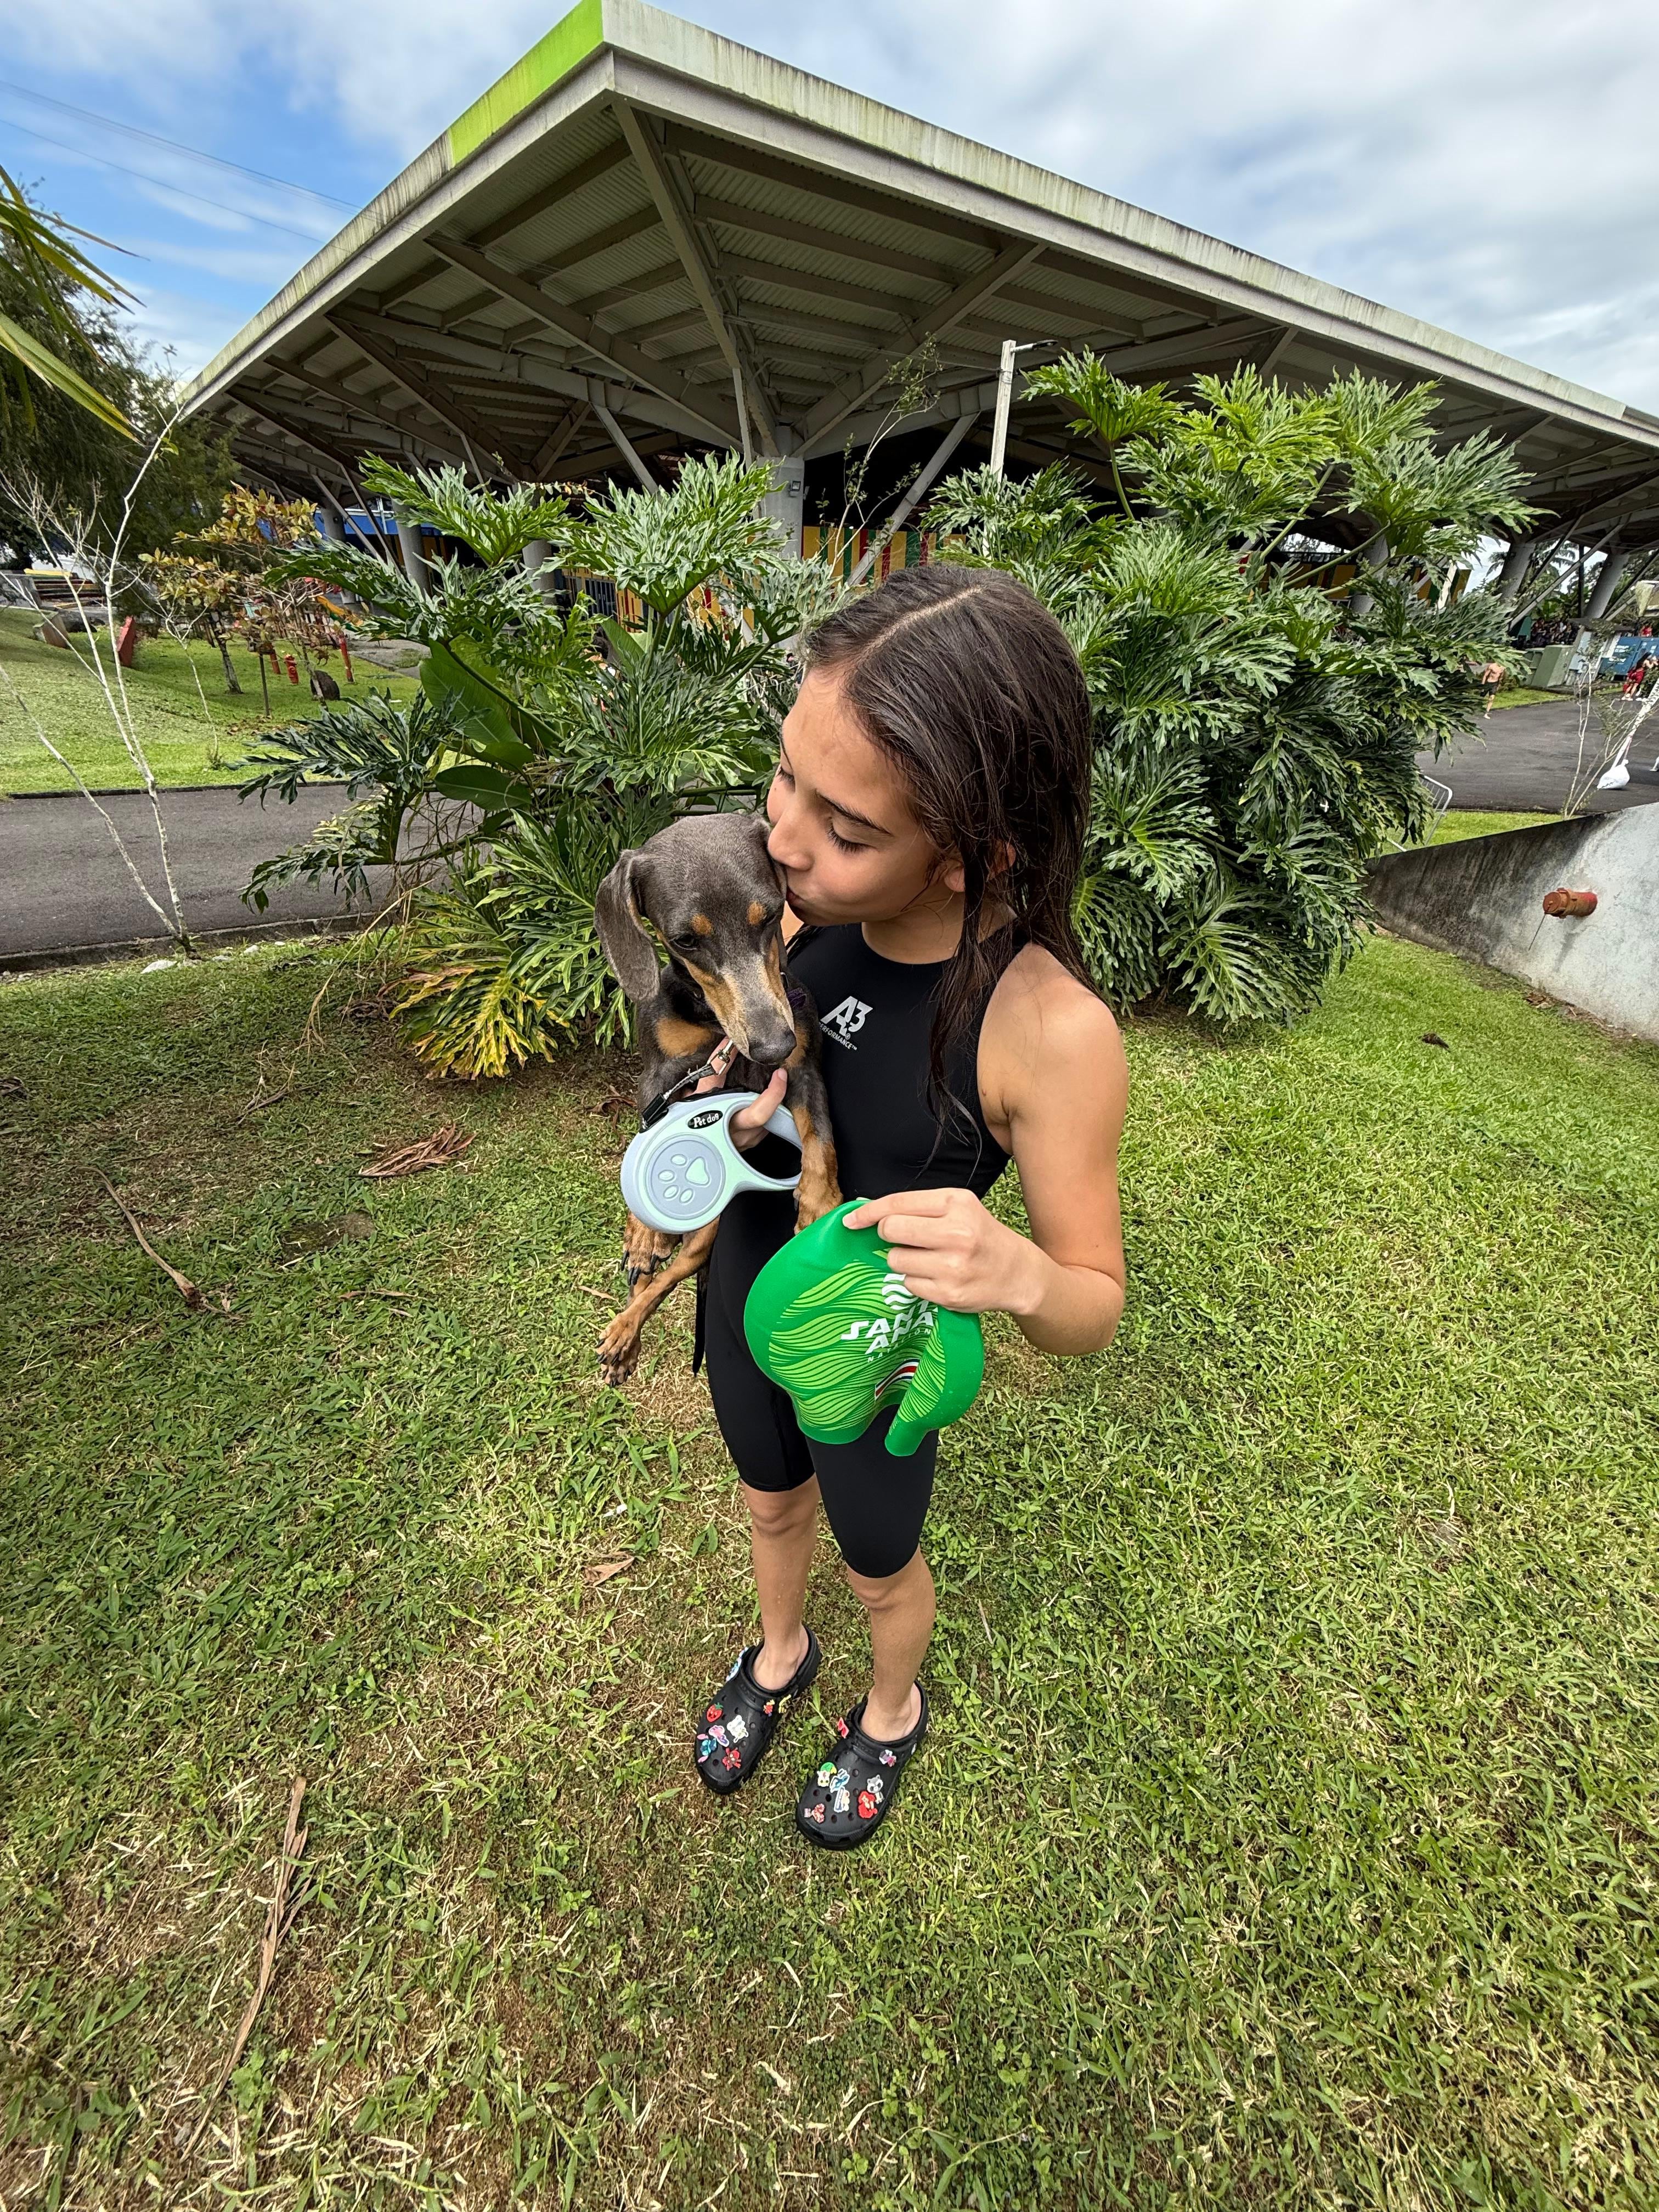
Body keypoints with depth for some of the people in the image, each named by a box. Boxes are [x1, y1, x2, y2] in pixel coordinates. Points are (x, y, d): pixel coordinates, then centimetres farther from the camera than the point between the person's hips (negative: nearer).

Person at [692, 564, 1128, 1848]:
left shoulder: (1050, 1031, -33)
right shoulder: (808, 910, -19)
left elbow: (1096, 1306, -20)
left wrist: (1019, 1271, -42)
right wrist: (733, 1115, -21)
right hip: (746, 1297, 5)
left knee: (879, 1567, 27)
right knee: (772, 1504, 32)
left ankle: (893, 1713, 65)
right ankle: (781, 1655, 68)